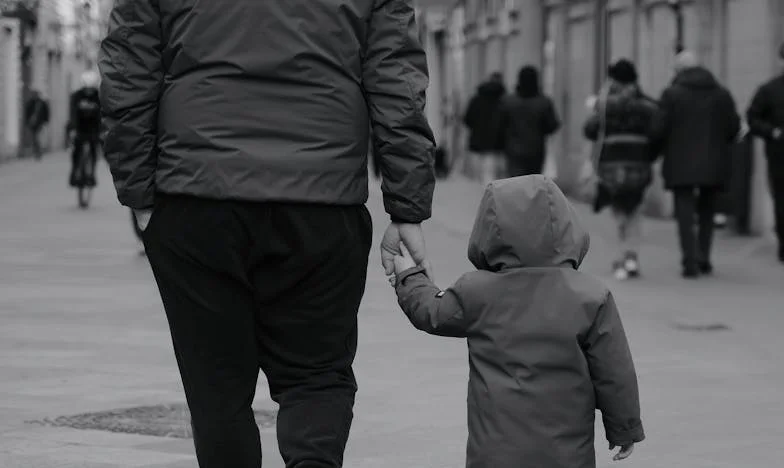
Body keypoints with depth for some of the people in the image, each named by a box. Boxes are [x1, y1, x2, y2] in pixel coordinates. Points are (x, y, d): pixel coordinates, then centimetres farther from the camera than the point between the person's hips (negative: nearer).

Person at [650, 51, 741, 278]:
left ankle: (691, 262, -11)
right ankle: (703, 258, 15)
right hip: (714, 165, 3)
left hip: (681, 165, -3)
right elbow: (734, 127, 4)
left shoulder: (672, 94, -6)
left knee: (685, 213, -1)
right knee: (707, 212, 17)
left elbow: (658, 129, -10)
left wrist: (662, 148, 10)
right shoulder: (722, 94, 5)